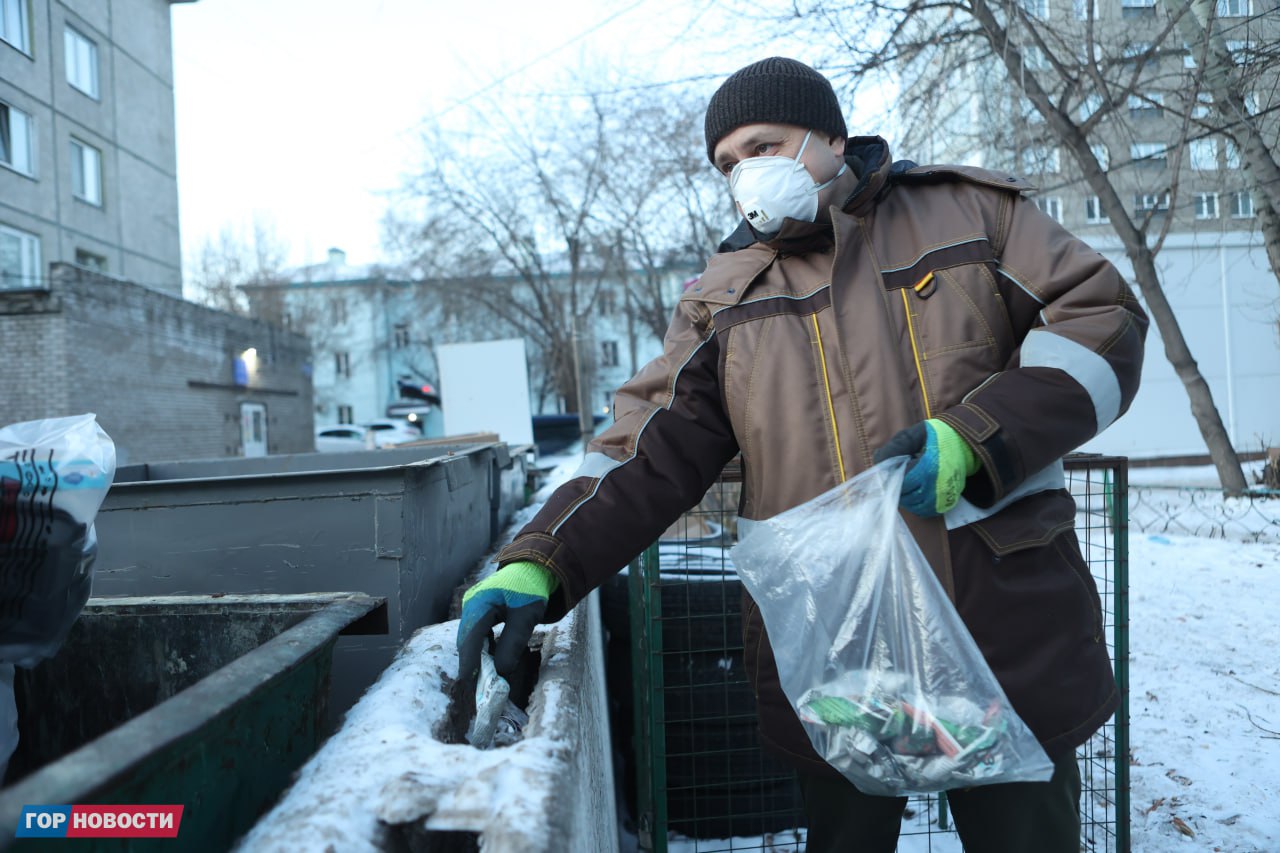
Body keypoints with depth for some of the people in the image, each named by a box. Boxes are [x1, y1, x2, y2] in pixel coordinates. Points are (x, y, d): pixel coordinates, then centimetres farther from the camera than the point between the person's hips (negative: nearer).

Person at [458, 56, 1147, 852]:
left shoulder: (969, 210, 5)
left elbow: (1103, 318, -1)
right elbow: (651, 451, 0)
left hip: (1007, 629, 0)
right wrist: (540, 563, -13)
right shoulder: (725, 295, 7)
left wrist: (976, 437, -17)